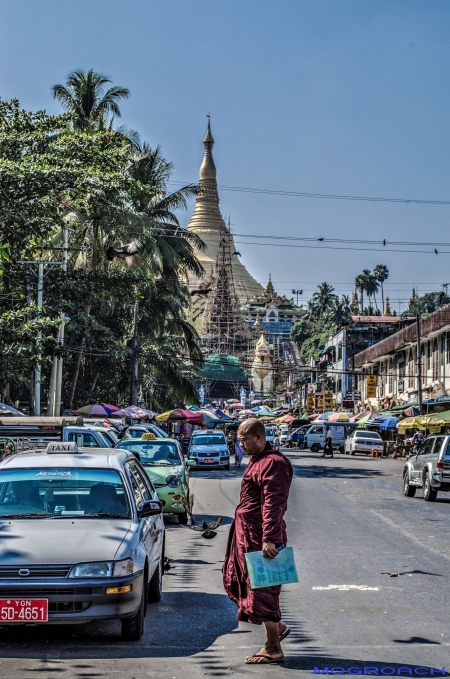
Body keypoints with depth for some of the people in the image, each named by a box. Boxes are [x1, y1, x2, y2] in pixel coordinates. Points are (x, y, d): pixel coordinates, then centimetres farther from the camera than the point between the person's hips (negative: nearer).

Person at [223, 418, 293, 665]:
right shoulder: (256, 461, 15)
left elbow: (273, 505, -26)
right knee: (238, 580, 17)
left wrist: (269, 539, -31)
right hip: (246, 534, 11)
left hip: (261, 537, -11)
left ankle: (273, 649, 7)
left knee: (262, 591, -4)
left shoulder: (273, 463, -18)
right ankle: (277, 626, 27)